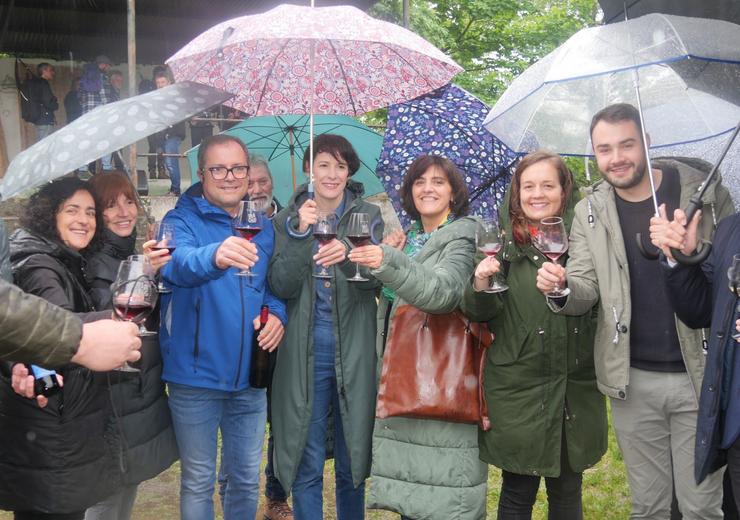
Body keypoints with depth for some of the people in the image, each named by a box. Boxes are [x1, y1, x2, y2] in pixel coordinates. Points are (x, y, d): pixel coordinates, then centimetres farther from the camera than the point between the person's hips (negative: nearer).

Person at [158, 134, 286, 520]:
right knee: (198, 482, 10)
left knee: (246, 478, 17)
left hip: (249, 375, 4)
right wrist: (215, 256, -53)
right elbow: (177, 265, -31)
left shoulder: (263, 227, 6)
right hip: (196, 375, -4)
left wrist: (277, 312, -8)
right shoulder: (181, 220, -9)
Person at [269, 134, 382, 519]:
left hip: (354, 354, 0)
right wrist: (301, 234, -18)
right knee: (307, 466, 6)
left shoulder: (368, 215, 4)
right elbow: (281, 287, -7)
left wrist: (347, 254, -28)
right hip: (305, 354, 0)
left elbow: (374, 282, -9)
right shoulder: (288, 219, 4)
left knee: (352, 462, 12)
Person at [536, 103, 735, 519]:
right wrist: (561, 289, -19)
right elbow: (585, 291, 3)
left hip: (700, 375, -2)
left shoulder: (704, 191, -5)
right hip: (634, 381, 2)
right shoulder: (590, 211, 3)